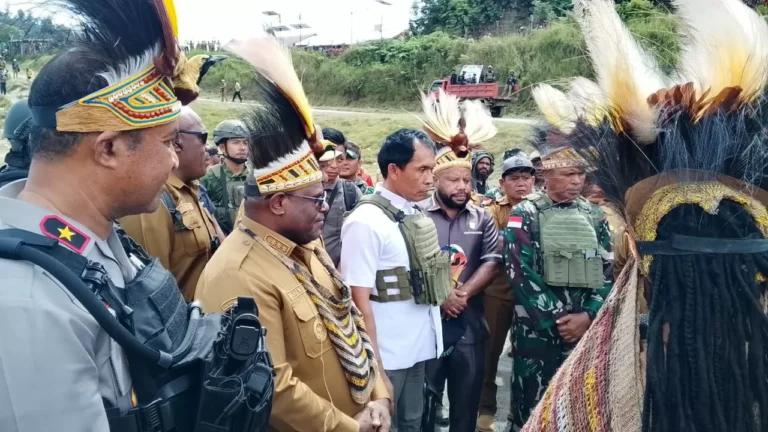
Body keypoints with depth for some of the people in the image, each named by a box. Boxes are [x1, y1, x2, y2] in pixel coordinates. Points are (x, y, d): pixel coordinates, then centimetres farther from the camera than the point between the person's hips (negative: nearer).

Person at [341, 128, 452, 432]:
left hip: (417, 348, 7)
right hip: (386, 356, -7)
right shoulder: (366, 222, -19)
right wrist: (375, 370, -19)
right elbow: (359, 301, -19)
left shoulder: (415, 215, 4)